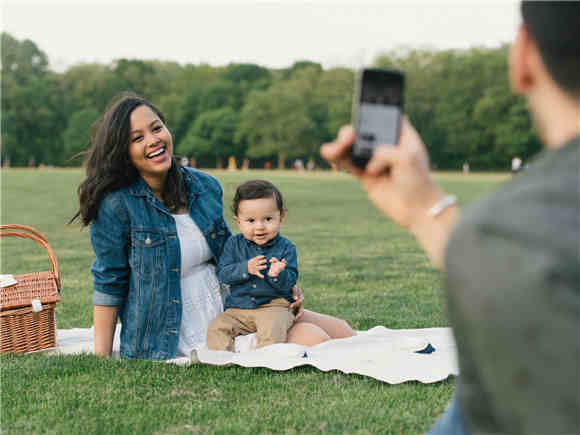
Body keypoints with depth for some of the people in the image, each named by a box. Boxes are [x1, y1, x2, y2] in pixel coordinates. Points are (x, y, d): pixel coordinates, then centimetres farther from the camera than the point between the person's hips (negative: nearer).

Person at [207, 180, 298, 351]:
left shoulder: (285, 247, -2)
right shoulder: (234, 244, 5)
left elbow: (289, 282, -9)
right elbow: (223, 273, -5)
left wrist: (278, 274, -32)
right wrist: (246, 268, -21)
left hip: (274, 306, -3)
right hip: (238, 309, 3)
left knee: (273, 325, -33)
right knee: (217, 328, -16)